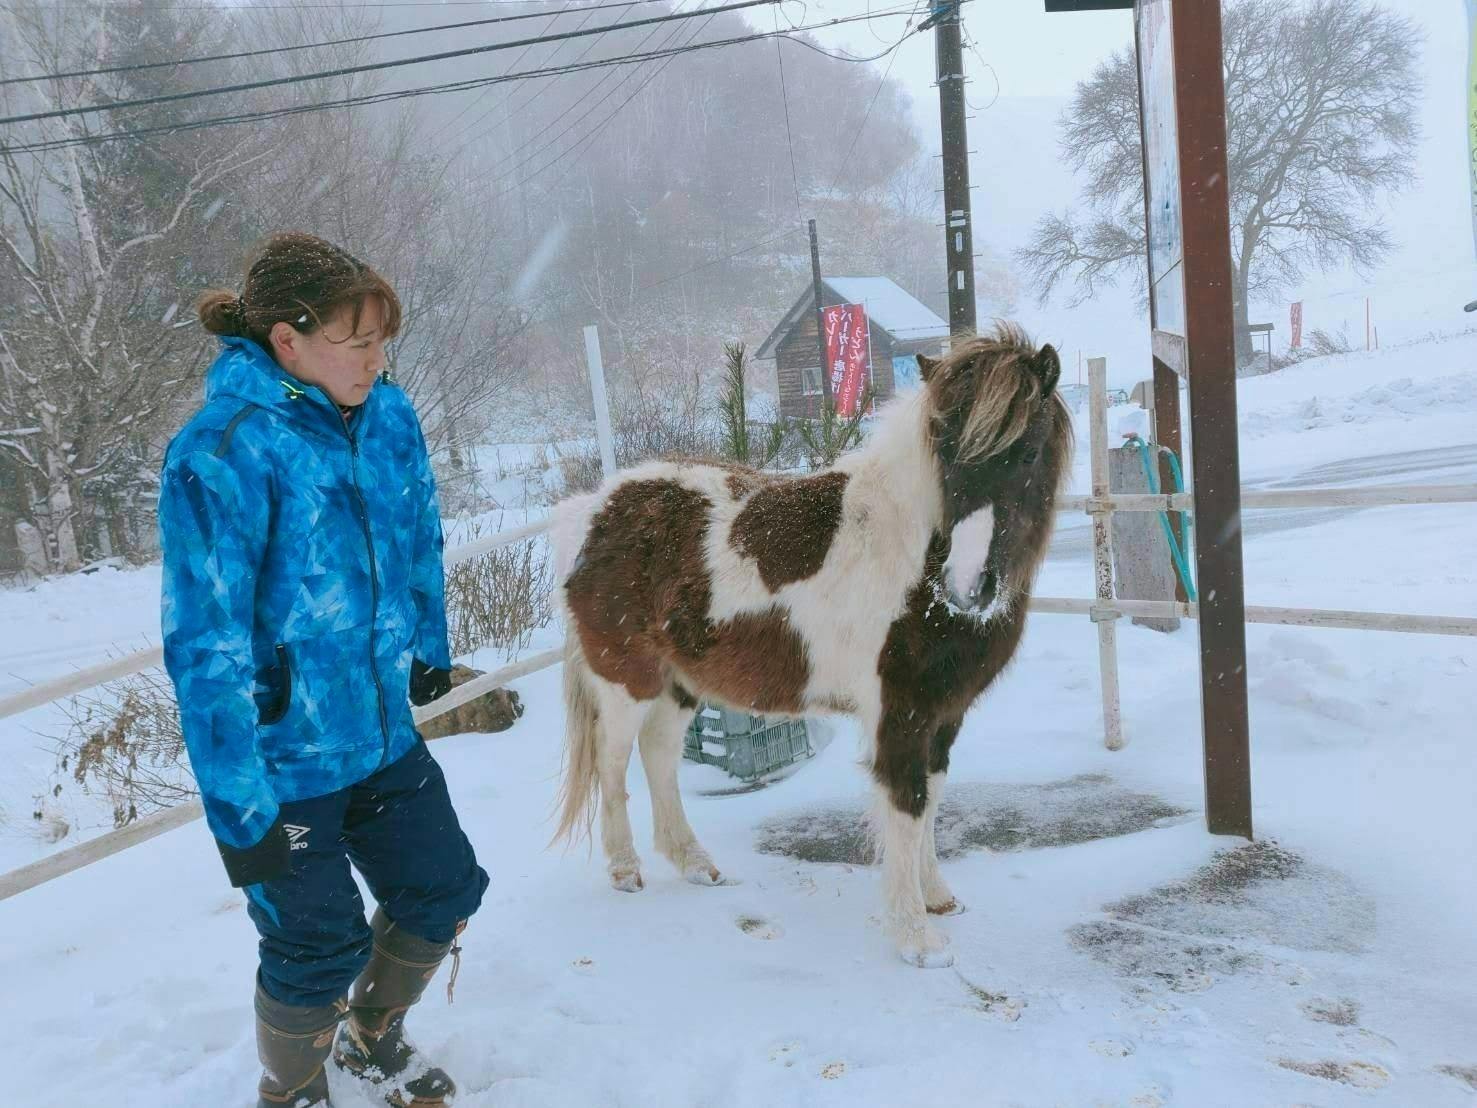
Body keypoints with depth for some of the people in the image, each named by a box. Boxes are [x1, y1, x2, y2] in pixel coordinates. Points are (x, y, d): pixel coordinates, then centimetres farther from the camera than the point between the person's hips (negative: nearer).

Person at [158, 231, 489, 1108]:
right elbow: (206, 648, -22)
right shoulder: (223, 453, -24)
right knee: (319, 947, 8)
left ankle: (372, 1036, 48)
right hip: (284, 761, -6)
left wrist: (430, 651, 23)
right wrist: (239, 807, -20)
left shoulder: (388, 415, -4)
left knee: (445, 892, 17)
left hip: (384, 735, 7)